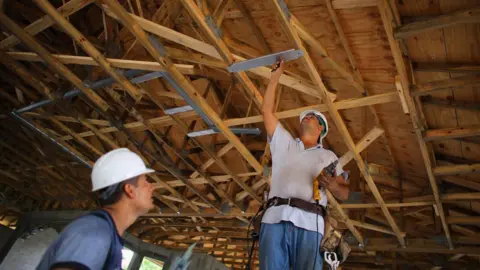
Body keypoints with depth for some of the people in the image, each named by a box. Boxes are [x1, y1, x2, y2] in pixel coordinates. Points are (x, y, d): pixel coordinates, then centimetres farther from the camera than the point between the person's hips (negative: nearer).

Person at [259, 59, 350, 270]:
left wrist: (333, 186, -6)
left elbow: (344, 194, 19)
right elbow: (267, 111, 23)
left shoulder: (328, 156, 24)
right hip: (274, 218, 1)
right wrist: (276, 76, 26)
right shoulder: (284, 143, 27)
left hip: (309, 223, 0)